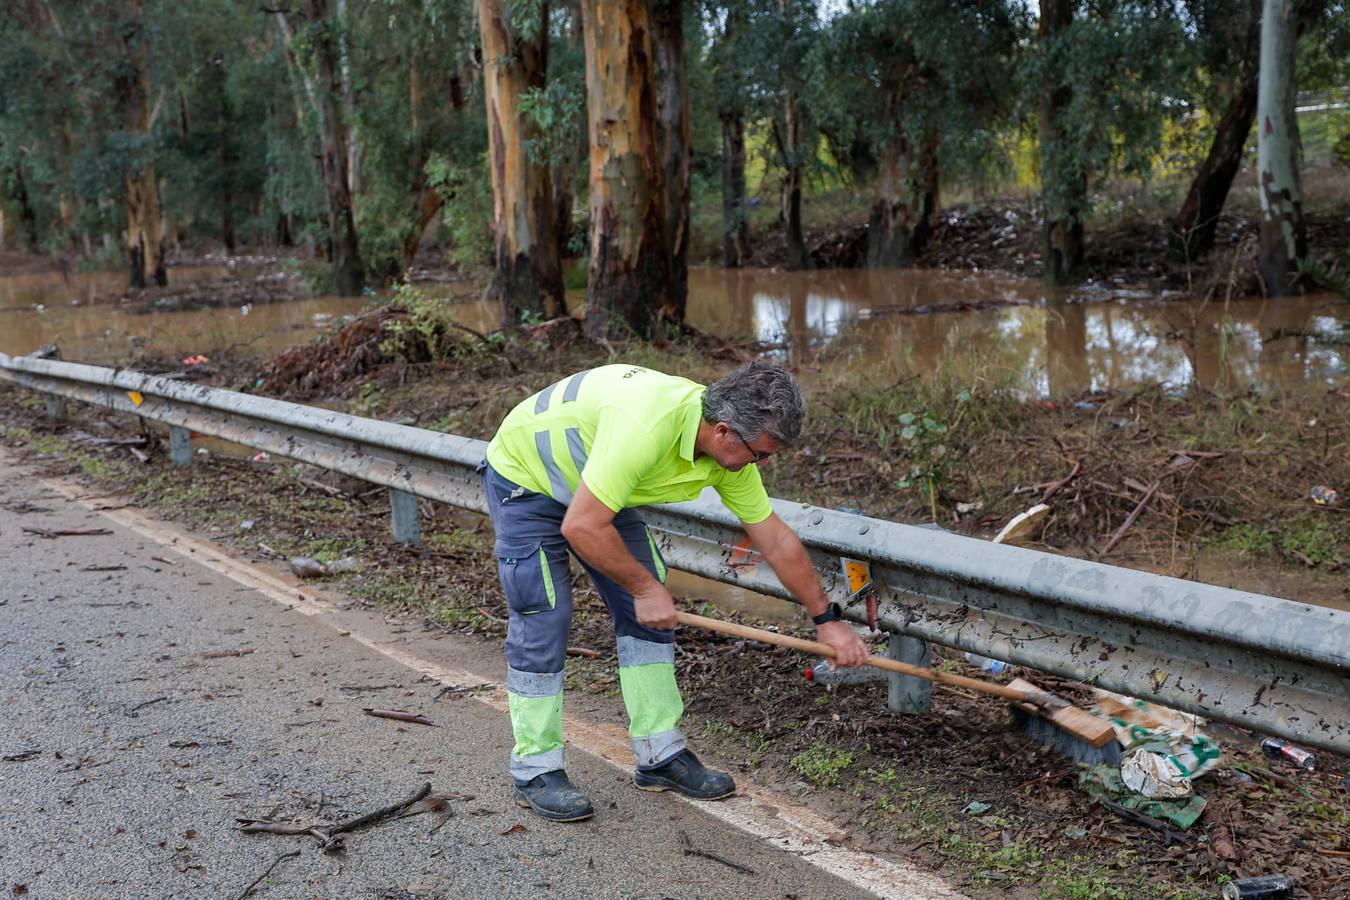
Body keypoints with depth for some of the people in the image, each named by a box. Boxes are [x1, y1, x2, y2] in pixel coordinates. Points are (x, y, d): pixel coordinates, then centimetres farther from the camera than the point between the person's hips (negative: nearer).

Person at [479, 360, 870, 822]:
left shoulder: (732, 448, -15)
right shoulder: (646, 425, -41)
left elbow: (775, 540, -3)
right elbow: (582, 527, -38)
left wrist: (827, 618, 3)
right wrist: (643, 586, -25)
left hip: (598, 487, 8)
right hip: (522, 477, -7)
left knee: (647, 613, 2)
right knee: (543, 617, -11)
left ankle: (661, 754, 11)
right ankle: (535, 771, 3)